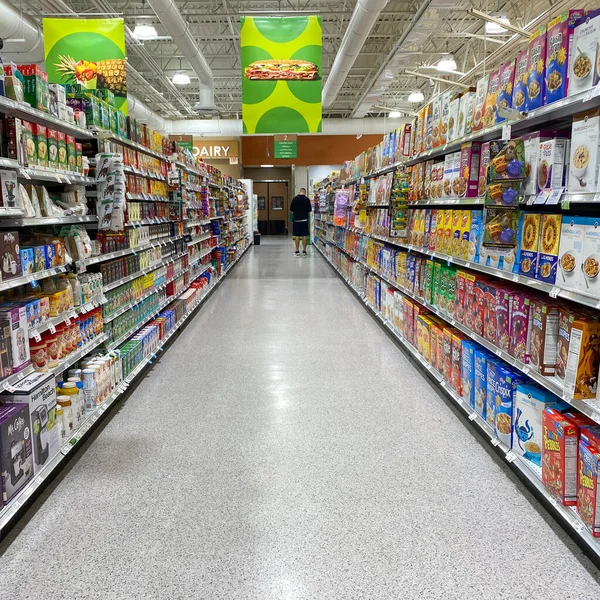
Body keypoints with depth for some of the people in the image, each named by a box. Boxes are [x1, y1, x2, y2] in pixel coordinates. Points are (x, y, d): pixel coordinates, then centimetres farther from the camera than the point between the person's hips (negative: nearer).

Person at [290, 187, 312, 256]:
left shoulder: (294, 198, -4)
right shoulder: (307, 199, -6)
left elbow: (291, 210, -2)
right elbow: (310, 210, -3)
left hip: (296, 219, 0)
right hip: (304, 219, 0)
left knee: (297, 235, 4)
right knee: (304, 235, 5)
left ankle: (297, 251, 5)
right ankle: (304, 251, 7)